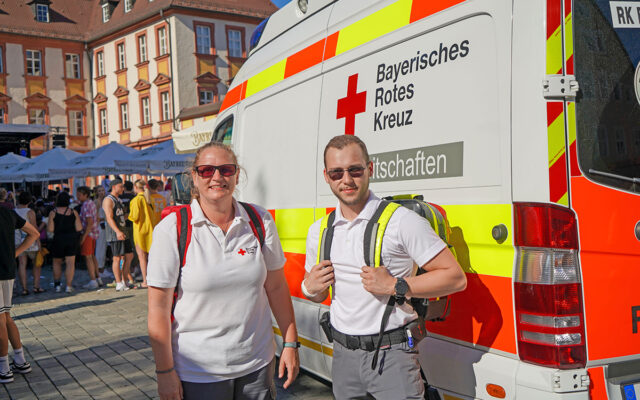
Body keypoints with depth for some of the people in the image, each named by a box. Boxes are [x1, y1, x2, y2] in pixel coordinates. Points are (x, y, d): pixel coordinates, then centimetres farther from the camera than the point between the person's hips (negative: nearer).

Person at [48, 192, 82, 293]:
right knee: (70, 263, 2)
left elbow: (50, 229, -11)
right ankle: (69, 286, -1)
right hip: (72, 240, 1)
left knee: (57, 262, 16)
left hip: (58, 240, 0)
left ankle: (57, 285, 14)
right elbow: (79, 228, -6)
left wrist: (46, 225, 10)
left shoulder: (53, 213, -8)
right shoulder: (73, 212, -4)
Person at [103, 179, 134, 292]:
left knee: (129, 256, 8)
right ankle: (119, 284, -3)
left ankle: (124, 280, 16)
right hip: (115, 234, -9)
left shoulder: (118, 200, 21)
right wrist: (117, 231, -29)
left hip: (123, 232, 9)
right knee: (117, 258, -7)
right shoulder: (108, 200, -8)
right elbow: (109, 218, -20)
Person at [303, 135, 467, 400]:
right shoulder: (319, 231, 7)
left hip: (392, 356, -5)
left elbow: (456, 278, -11)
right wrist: (310, 288, -4)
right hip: (343, 355, 5)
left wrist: (395, 286, -19)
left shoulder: (402, 221, -10)